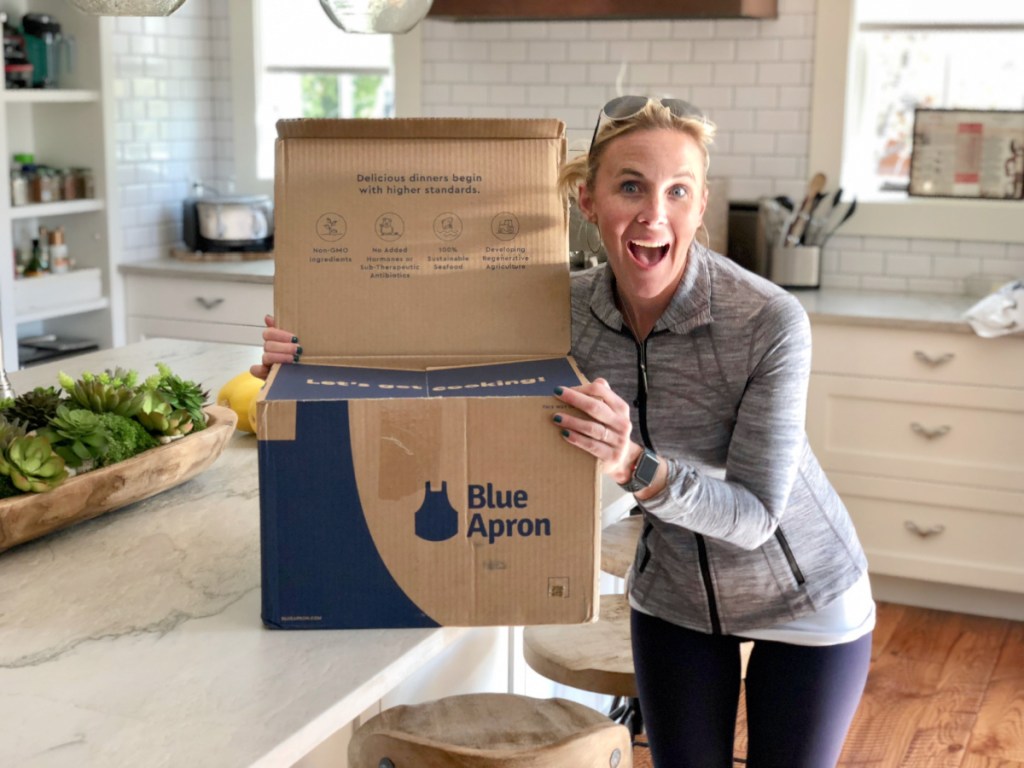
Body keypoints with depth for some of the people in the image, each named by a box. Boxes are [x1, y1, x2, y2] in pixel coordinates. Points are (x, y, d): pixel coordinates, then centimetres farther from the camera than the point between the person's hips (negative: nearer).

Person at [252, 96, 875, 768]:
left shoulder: (770, 322, -30)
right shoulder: (567, 310, -18)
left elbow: (755, 516, -26)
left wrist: (637, 468, -43)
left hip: (802, 600, -3)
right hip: (676, 596, 3)